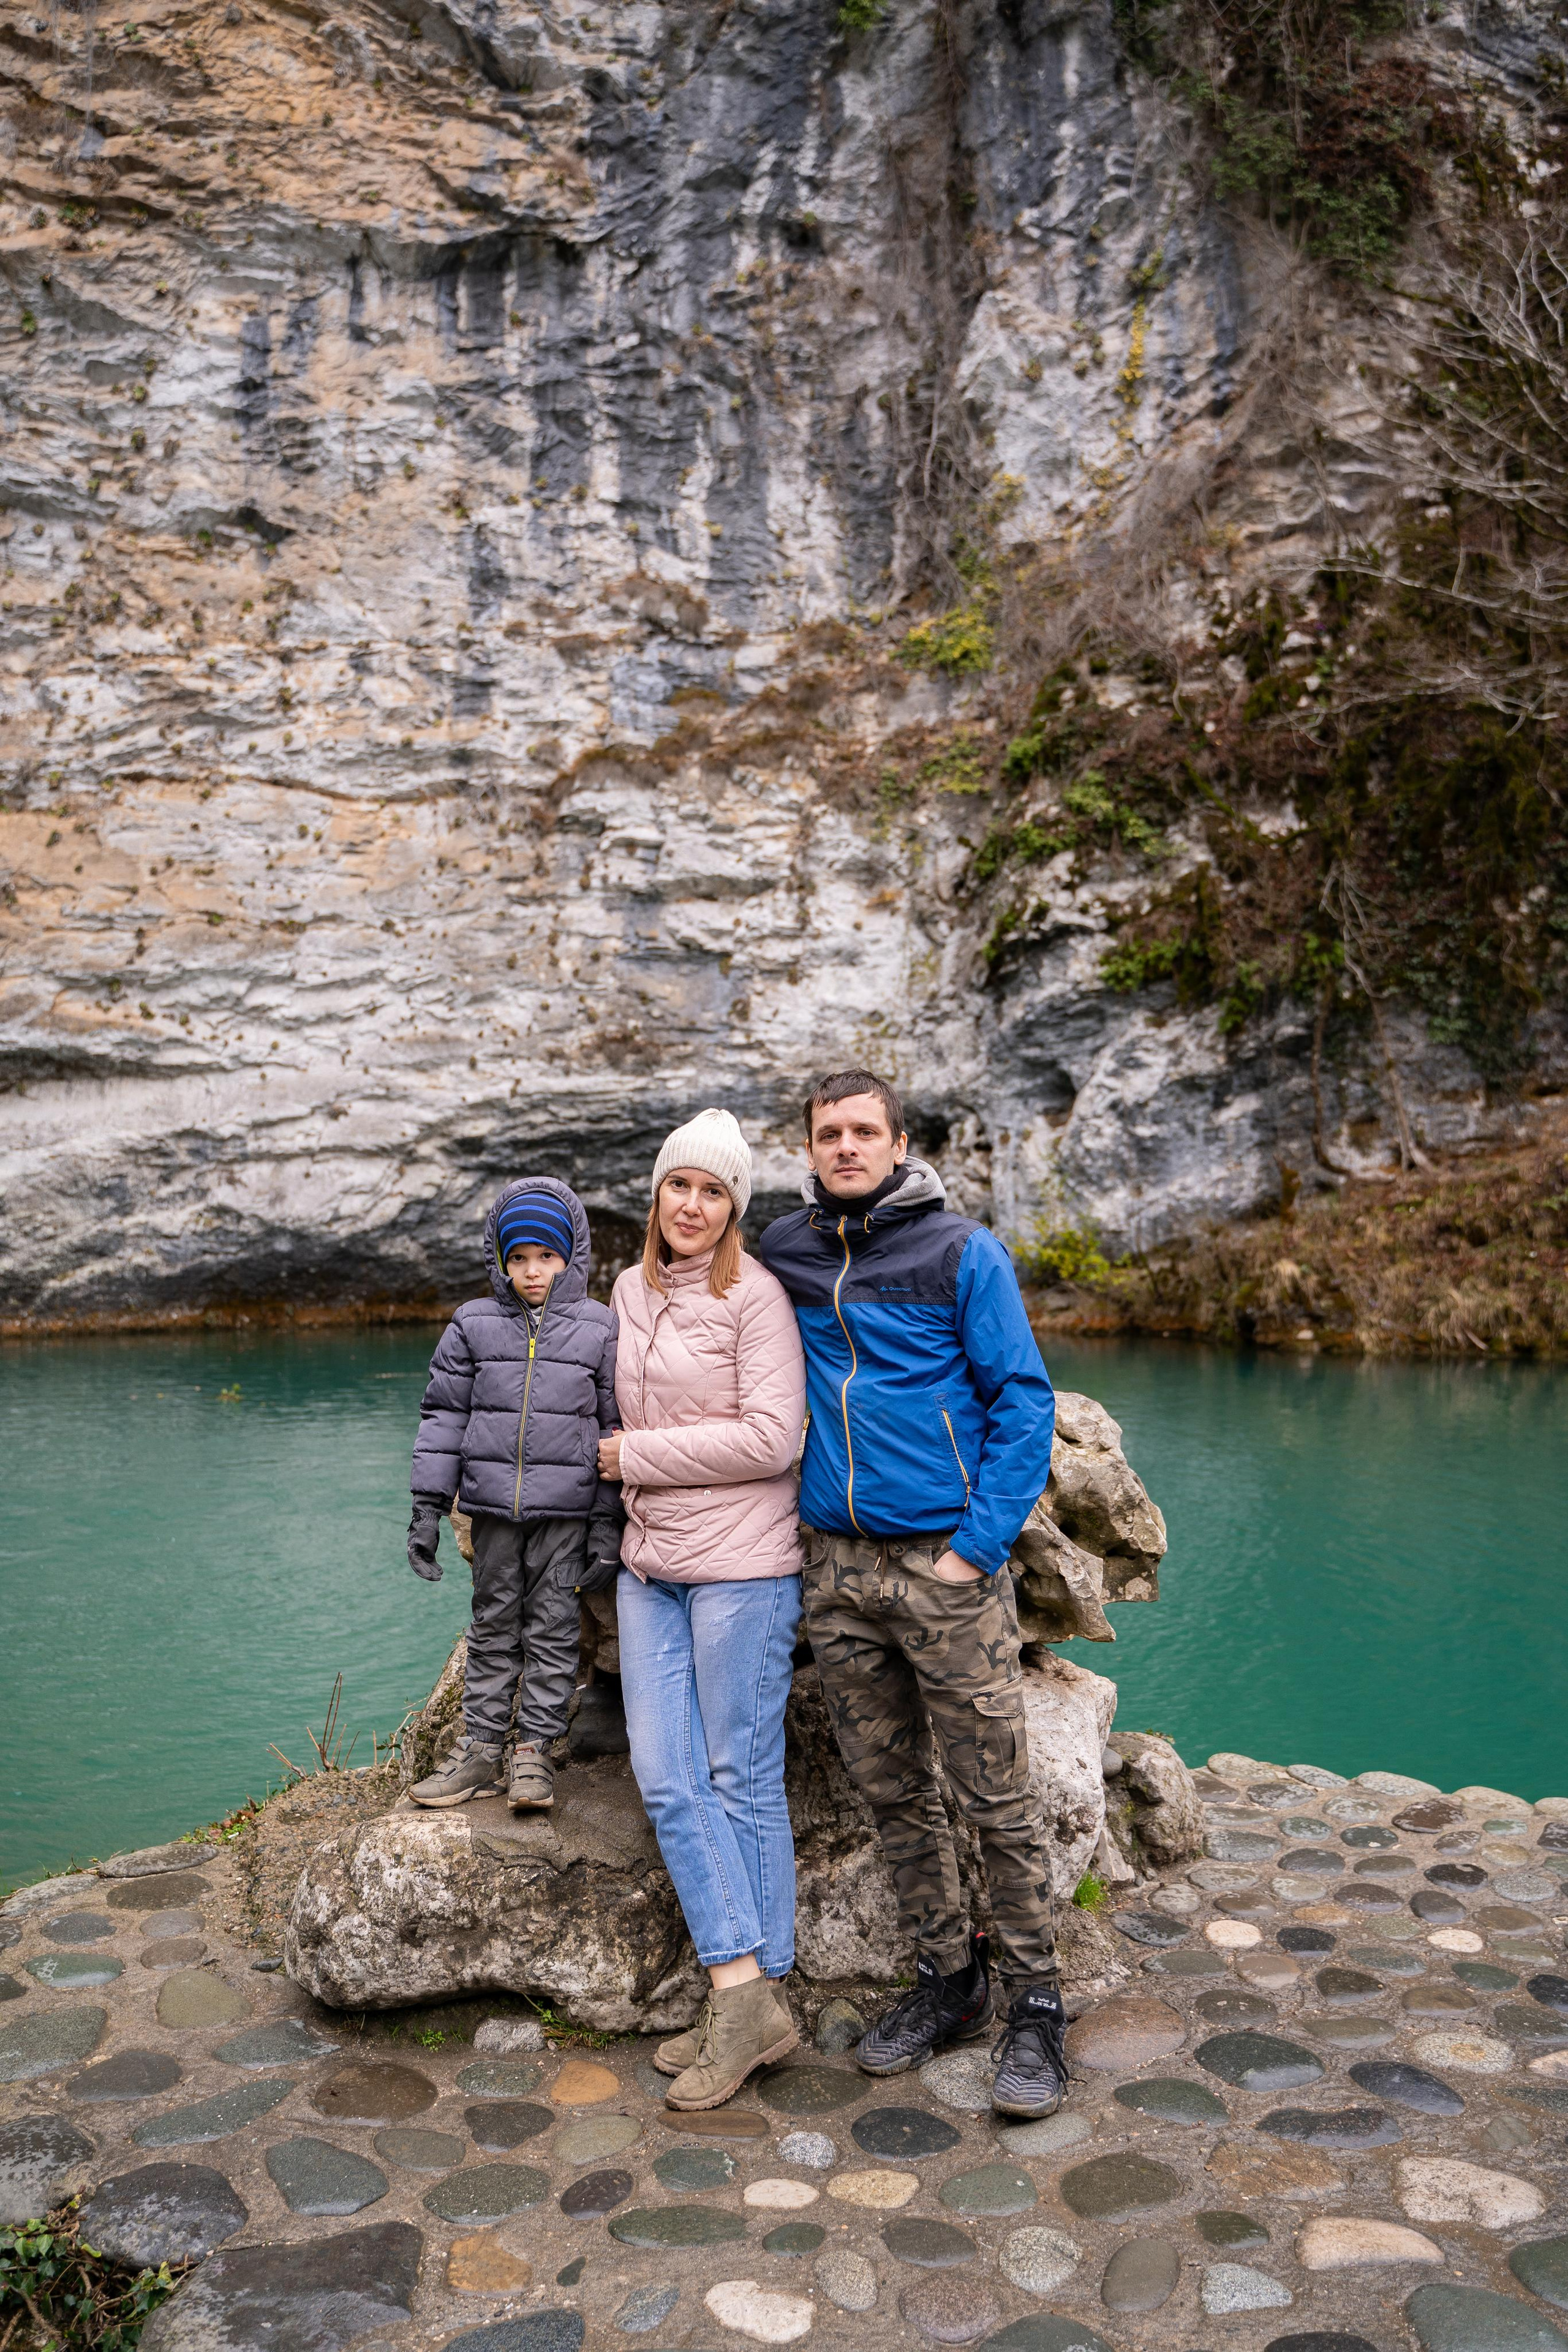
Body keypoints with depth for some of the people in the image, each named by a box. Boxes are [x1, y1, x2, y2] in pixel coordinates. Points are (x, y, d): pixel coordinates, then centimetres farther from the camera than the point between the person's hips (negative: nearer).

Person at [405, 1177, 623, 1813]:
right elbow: (444, 1414, 6)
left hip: (566, 1511, -2)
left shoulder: (599, 1329, -1)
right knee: (493, 1625, 11)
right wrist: (428, 1507, 0)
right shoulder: (473, 1325, 3)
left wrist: (608, 1524, -3)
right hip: (494, 1505, 2)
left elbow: (614, 1428, 1)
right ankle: (480, 1750, 20)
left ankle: (535, 1750, 14)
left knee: (552, 1628, 4)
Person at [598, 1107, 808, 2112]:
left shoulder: (755, 1294, -11)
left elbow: (771, 1439, -18)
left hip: (740, 1566, -7)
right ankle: (745, 1995, 11)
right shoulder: (631, 1291, 11)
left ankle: (753, 1998, 14)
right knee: (667, 1781, 4)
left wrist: (635, 1455, -12)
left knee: (743, 1781, 2)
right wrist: (629, 1463, 12)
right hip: (650, 1564, 7)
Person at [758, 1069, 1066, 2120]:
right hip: (838, 1569, 5)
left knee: (997, 1797, 2)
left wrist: (978, 1544, -13)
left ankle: (1036, 2004, 17)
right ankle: (947, 1979, 31)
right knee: (894, 1792, 14)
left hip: (945, 1565, -5)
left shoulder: (963, 1253, -6)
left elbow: (1023, 1401, -8)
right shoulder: (784, 1255, 7)